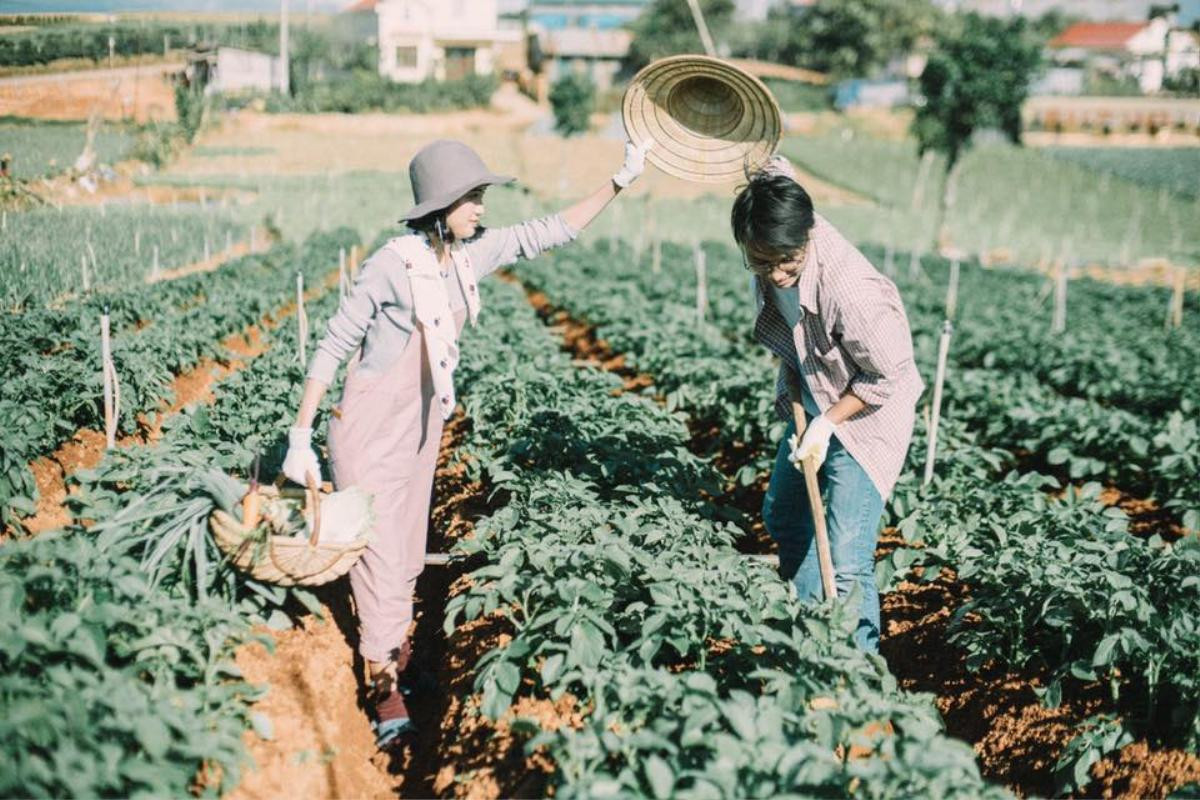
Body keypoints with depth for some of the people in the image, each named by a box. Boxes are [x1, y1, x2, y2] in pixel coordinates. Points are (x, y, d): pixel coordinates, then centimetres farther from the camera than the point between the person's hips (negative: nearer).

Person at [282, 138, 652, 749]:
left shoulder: (475, 253, -3)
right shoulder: (394, 263, -21)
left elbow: (551, 232, 5)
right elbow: (333, 347, -16)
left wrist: (620, 182, -2)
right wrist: (301, 436, -16)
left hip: (422, 429, 7)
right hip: (369, 432, -7)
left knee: (409, 555, 17)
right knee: (380, 555, -4)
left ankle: (393, 660, 35)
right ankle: (388, 697, 7)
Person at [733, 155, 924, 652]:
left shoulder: (849, 290, -39)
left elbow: (889, 375, -24)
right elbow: (772, 167, 5)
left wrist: (826, 425, -19)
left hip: (865, 418, -8)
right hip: (811, 403, 9)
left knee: (848, 565, -13)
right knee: (783, 518, 24)